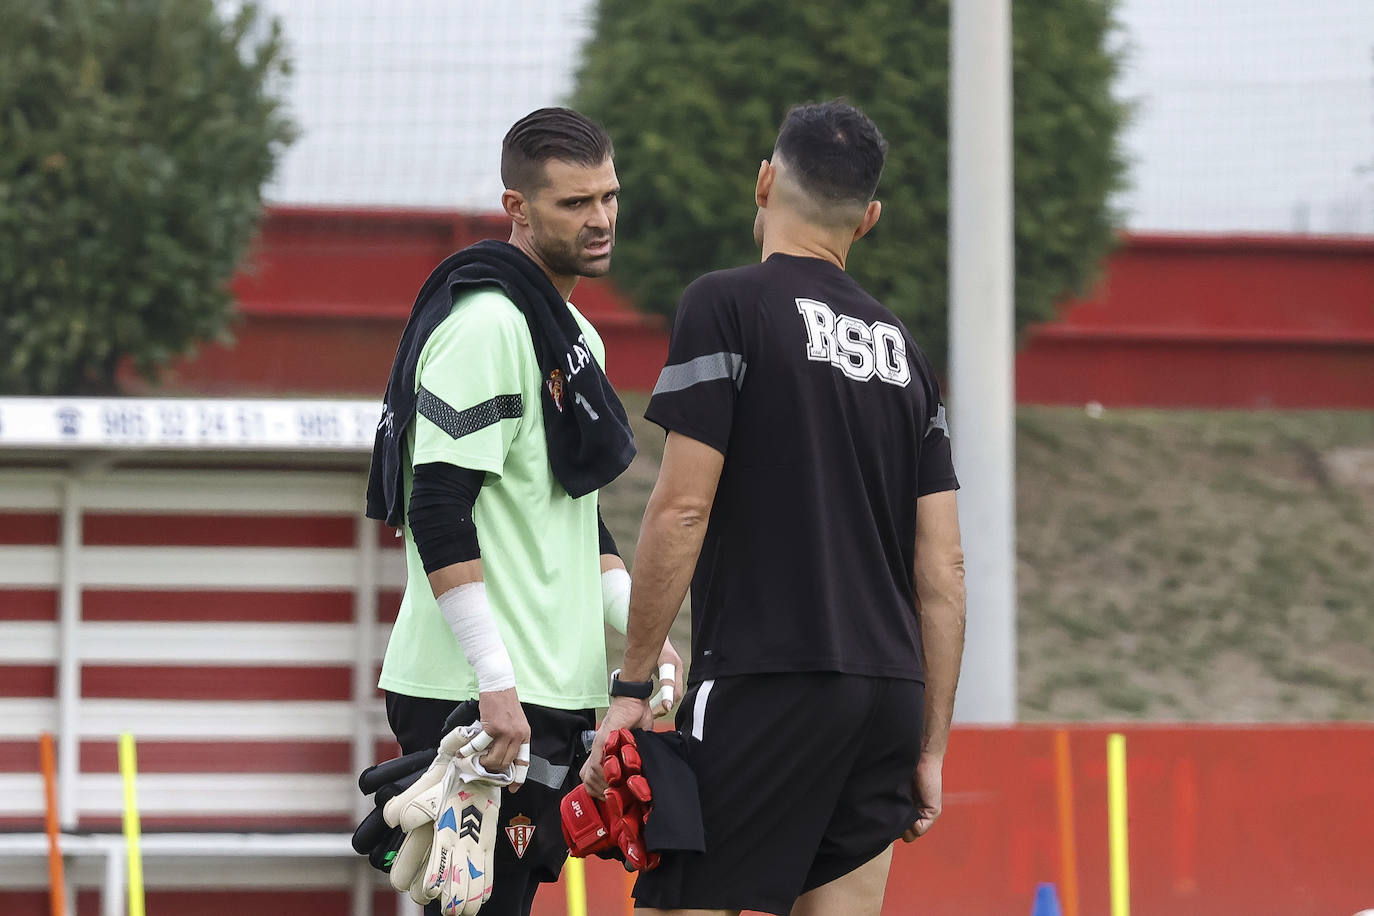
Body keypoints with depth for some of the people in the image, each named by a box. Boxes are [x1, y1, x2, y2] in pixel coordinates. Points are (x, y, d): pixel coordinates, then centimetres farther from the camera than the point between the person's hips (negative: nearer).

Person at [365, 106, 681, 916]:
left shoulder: (577, 336, 18)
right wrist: (494, 680, -24)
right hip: (480, 697, -10)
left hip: (553, 691, 10)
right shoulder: (486, 325, -13)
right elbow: (438, 514, -20)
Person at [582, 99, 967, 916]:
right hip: (889, 694, 6)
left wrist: (633, 683, -5)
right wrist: (930, 746, 18)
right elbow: (944, 568, 14)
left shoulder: (729, 306, -3)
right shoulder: (901, 348, 16)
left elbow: (682, 509, -10)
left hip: (765, 685, -6)